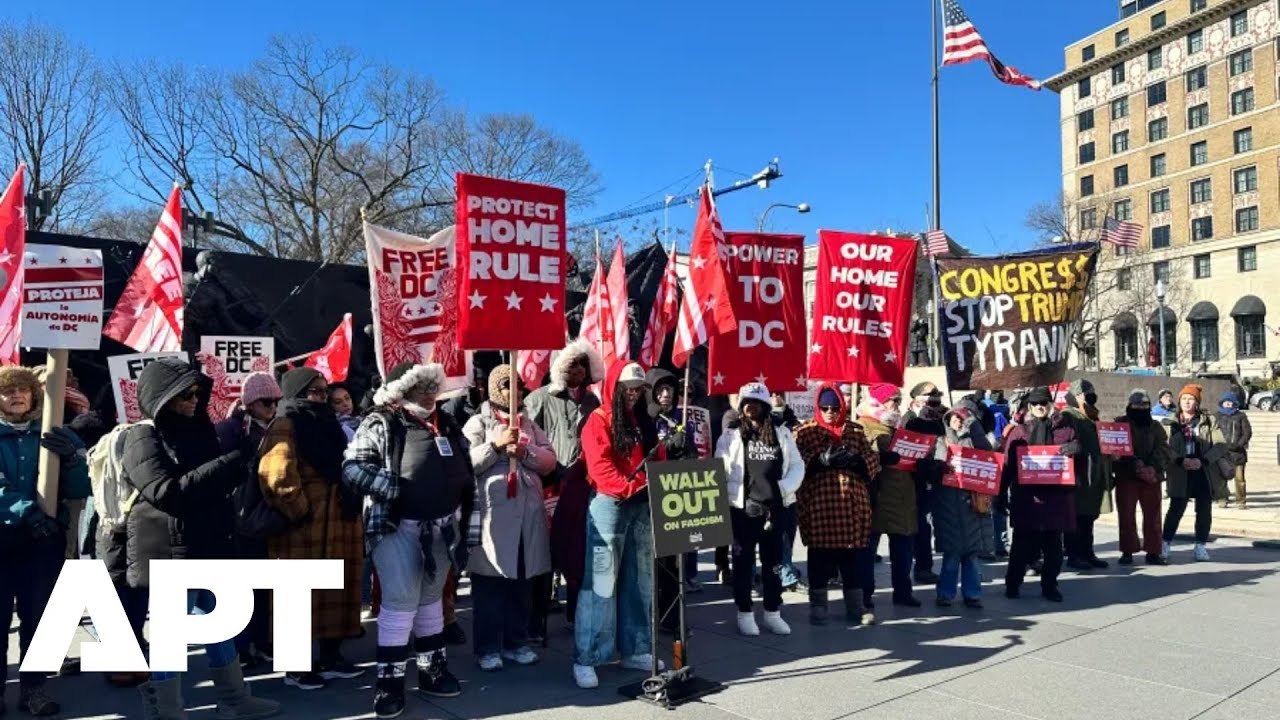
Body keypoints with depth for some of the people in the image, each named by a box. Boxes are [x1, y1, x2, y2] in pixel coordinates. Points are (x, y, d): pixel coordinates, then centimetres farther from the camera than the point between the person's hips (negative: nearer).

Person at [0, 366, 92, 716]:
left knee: (38, 614, 8)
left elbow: (81, 488, -2)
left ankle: (33, 686, 19)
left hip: (46, 538, 1)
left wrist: (70, 459, -21)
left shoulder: (58, 436, 4)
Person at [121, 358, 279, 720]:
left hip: (209, 549, 8)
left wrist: (240, 464, 3)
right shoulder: (143, 438, -11)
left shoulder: (197, 430, 12)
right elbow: (168, 493, -24)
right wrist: (228, 464, -26)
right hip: (170, 554, -8)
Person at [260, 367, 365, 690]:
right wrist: (300, 512, -15)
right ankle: (295, 666, 12)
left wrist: (351, 505, 15)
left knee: (336, 592, 12)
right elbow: (278, 475, -19)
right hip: (304, 529, -8)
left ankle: (330, 658, 24)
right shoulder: (286, 427, -8)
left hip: (336, 526, 8)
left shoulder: (328, 425, 17)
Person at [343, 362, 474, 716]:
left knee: (431, 599, 16)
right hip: (397, 526, -6)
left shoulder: (446, 424, 12)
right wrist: (394, 487, -20)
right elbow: (352, 467, -14)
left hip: (441, 526, 6)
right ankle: (389, 680, 6)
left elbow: (465, 467, 16)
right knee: (400, 602, -5)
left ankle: (432, 669, 27)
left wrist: (466, 512, 10)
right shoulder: (381, 423, -6)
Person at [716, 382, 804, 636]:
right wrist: (744, 500, -12)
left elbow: (797, 466, 6)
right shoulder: (730, 436, 0)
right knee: (743, 563, 6)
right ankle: (745, 613, 17)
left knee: (774, 563, 10)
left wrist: (782, 490, -10)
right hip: (742, 509, -2)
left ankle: (773, 613, 22)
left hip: (775, 508, 2)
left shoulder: (782, 433, 7)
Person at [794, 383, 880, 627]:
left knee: (854, 556, 8)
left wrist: (856, 460, -12)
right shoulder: (805, 432, 3)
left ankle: (856, 607, 18)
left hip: (853, 504, 3)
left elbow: (873, 461, 8)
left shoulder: (856, 431, 13)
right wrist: (821, 460, -22)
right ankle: (818, 607, 14)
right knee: (820, 556, 2)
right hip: (819, 505, -3)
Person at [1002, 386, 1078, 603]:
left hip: (1056, 497, 2)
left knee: (1053, 546, 8)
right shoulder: (1019, 432, 5)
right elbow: (1008, 464, 3)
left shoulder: (1065, 430, 9)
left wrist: (1075, 450, -10)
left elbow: (1077, 462, 14)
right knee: (1023, 544, 1)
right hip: (1027, 498, -2)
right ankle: (1012, 584, 12)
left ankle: (1049, 585, 20)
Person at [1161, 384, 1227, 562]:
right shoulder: (1171, 423, 4)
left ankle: (1200, 546, 17)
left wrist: (1203, 461, -14)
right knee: (1176, 509, -2)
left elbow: (1221, 445, -1)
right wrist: (1181, 461, -20)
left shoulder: (1208, 421, 6)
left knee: (1204, 511, 6)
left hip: (1205, 473, 1)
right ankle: (1166, 543, 9)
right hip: (1180, 473, -1)